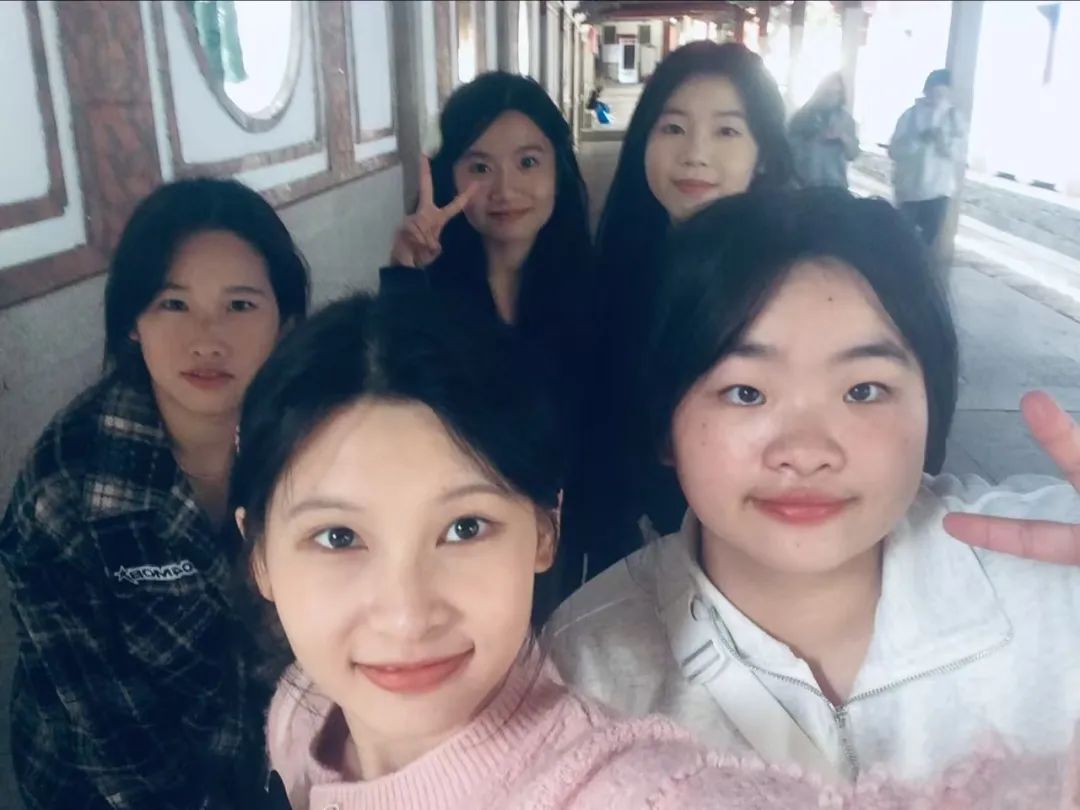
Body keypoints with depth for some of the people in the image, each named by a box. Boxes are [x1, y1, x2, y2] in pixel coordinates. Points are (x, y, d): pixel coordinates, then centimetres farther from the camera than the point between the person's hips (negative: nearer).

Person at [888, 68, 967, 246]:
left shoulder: (955, 117, 3)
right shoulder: (911, 114, -2)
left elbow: (961, 155, -1)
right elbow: (894, 150, -8)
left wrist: (946, 143, -20)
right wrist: (919, 140, -23)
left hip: (939, 191, 2)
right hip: (909, 189, -1)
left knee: (928, 238, 5)